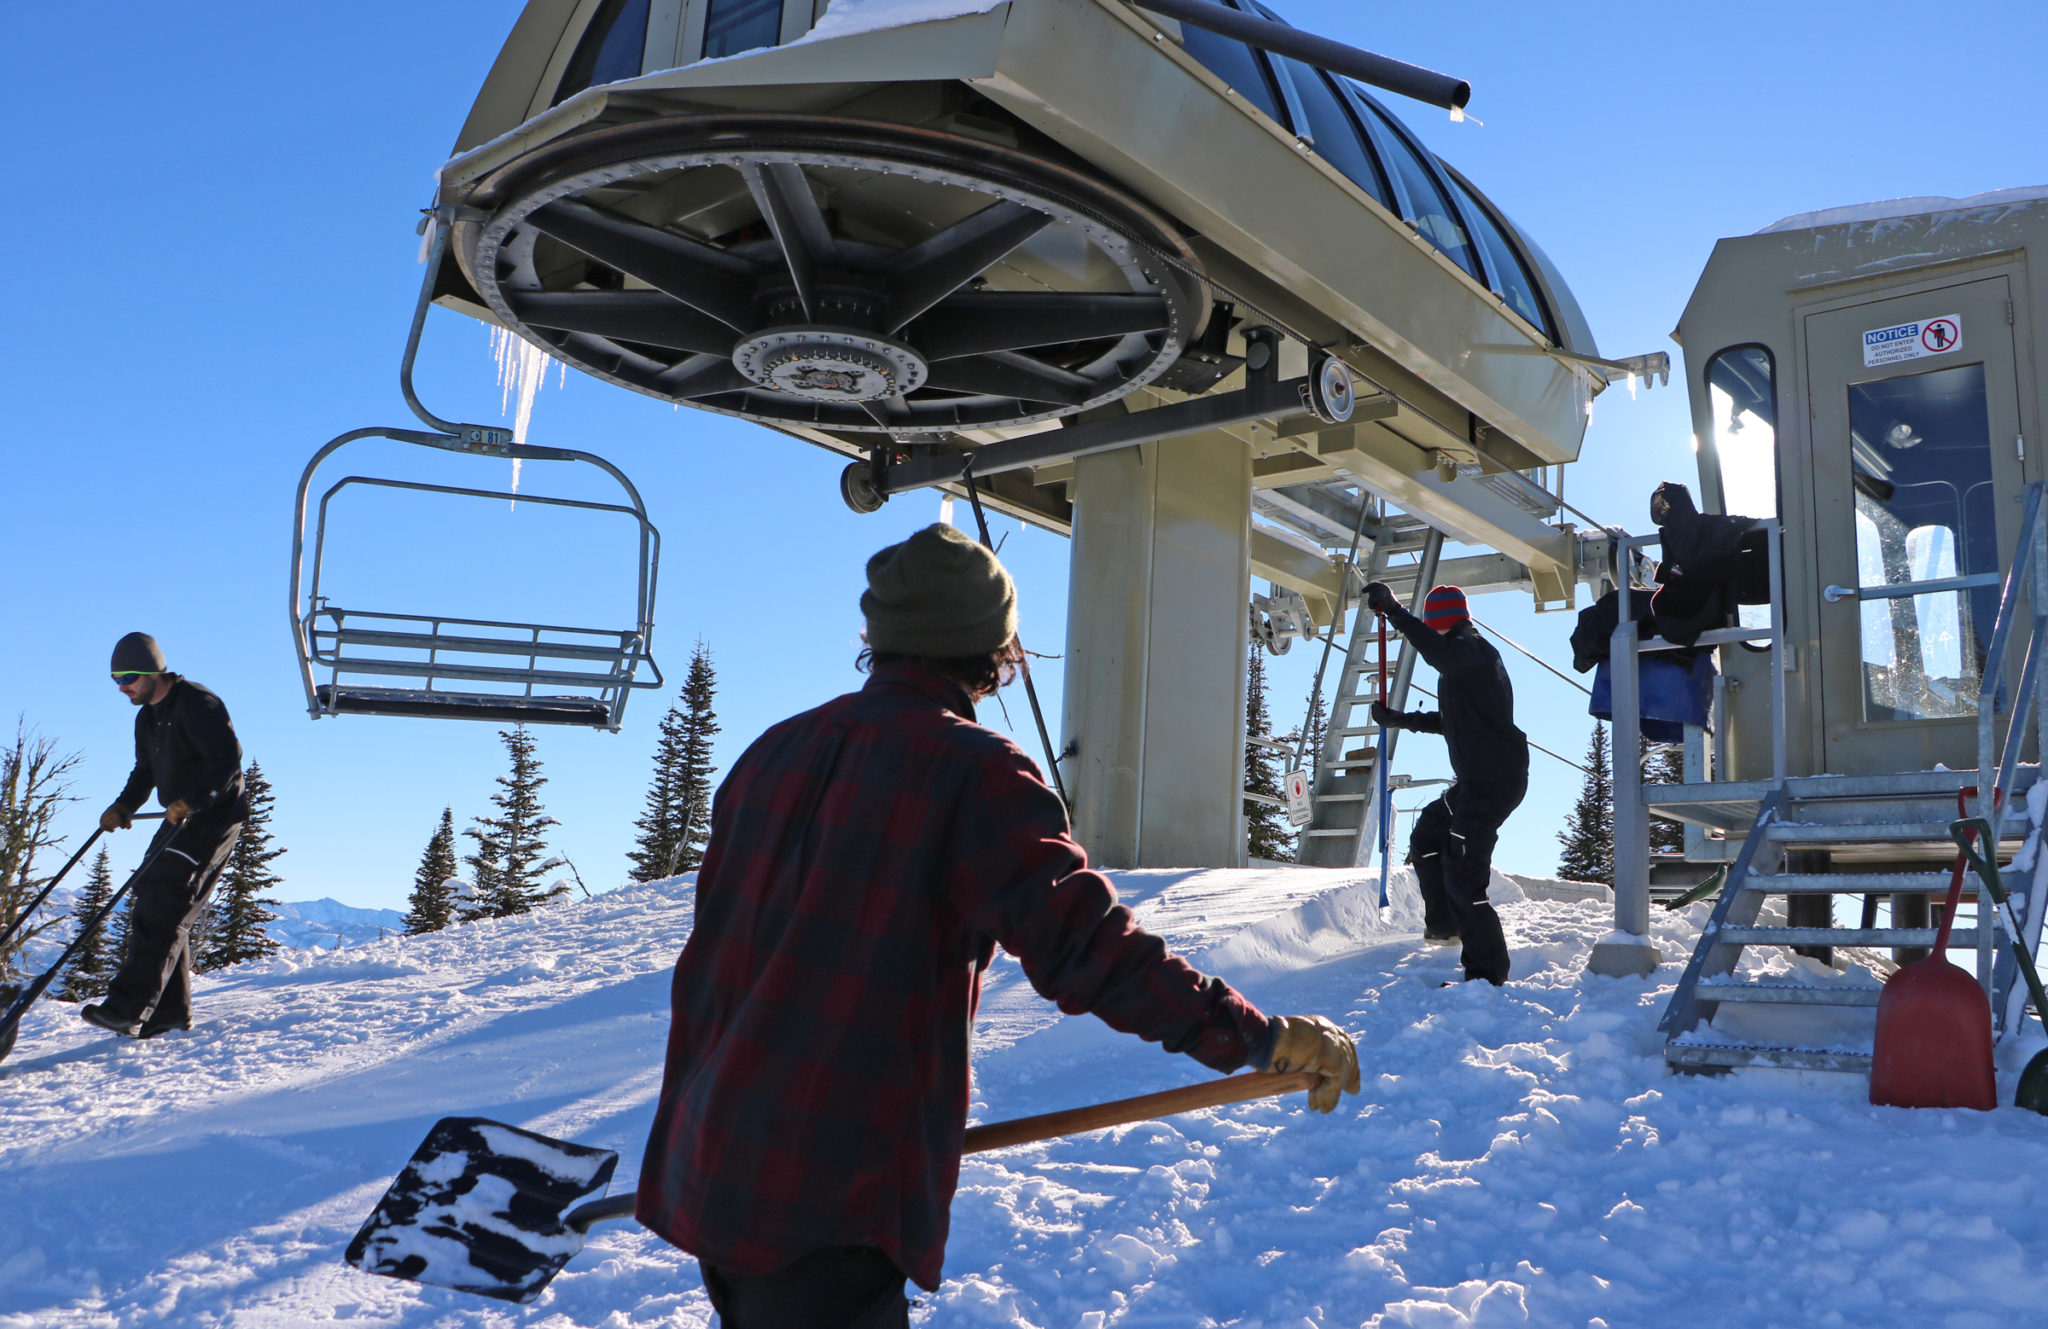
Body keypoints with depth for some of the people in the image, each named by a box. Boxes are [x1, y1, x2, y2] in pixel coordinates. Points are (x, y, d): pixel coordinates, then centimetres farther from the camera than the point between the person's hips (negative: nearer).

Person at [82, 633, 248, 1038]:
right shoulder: (147, 717, 14)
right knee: (154, 908, 6)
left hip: (214, 818, -10)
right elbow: (145, 772, 22)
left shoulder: (197, 704, -16)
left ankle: (129, 1008, -20)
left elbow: (228, 762, -24)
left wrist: (187, 803, -29)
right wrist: (123, 806, 4)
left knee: (162, 910, -16)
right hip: (181, 820, 10)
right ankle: (170, 1010, 11)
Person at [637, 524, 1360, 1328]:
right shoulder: (971, 767, -12)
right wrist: (1259, 1037, -19)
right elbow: (1076, 939, -23)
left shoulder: (772, 754, 10)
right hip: (828, 1201, -8)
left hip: (712, 1168, 8)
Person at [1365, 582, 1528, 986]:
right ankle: (1444, 924, 42)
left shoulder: (1470, 650, -13)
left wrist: (1393, 611, -38)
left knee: (1462, 871, -12)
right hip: (1475, 781, 11)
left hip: (1493, 782, -11)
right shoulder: (1466, 657, 20)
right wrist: (1400, 719, 32)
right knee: (1426, 840, 26)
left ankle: (1487, 971, -6)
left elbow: (1439, 652, -39)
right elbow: (1451, 720, 31)